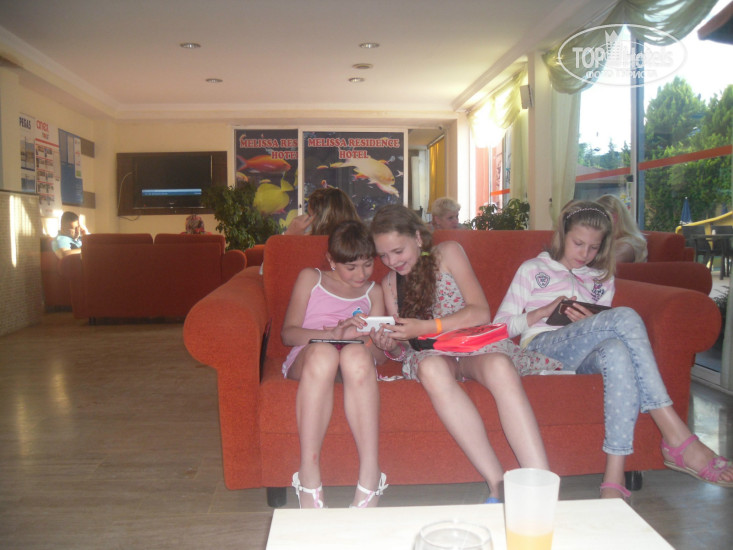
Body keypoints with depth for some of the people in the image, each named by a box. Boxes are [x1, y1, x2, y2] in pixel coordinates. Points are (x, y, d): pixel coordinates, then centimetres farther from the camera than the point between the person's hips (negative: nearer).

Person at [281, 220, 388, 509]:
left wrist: (369, 339, -8)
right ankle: (309, 479, -38)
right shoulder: (310, 279, 18)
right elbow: (288, 332, 4)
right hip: (305, 362, -1)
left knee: (357, 354, -38)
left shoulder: (373, 292, 23)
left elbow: (379, 357, 17)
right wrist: (334, 332, -13)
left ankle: (369, 478, -40)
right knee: (323, 352, -40)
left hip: (356, 363, 1)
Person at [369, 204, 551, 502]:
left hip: (474, 344, -1)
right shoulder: (389, 283, 16)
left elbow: (481, 313, -6)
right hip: (431, 353, 2)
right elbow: (403, 351, 16)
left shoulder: (448, 253, 5)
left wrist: (425, 327, -17)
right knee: (432, 368, -37)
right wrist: (390, 346, -9)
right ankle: (497, 483, -39)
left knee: (499, 366, -38)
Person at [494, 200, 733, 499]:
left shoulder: (602, 280, 30)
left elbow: (604, 328, 22)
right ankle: (676, 437, -35)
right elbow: (501, 326, 11)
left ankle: (615, 479, -43)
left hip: (581, 359, 3)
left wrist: (591, 322, -2)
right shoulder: (533, 269, 20)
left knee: (617, 351, -40)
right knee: (626, 317, -31)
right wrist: (544, 311, -7)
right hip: (542, 347, -3)